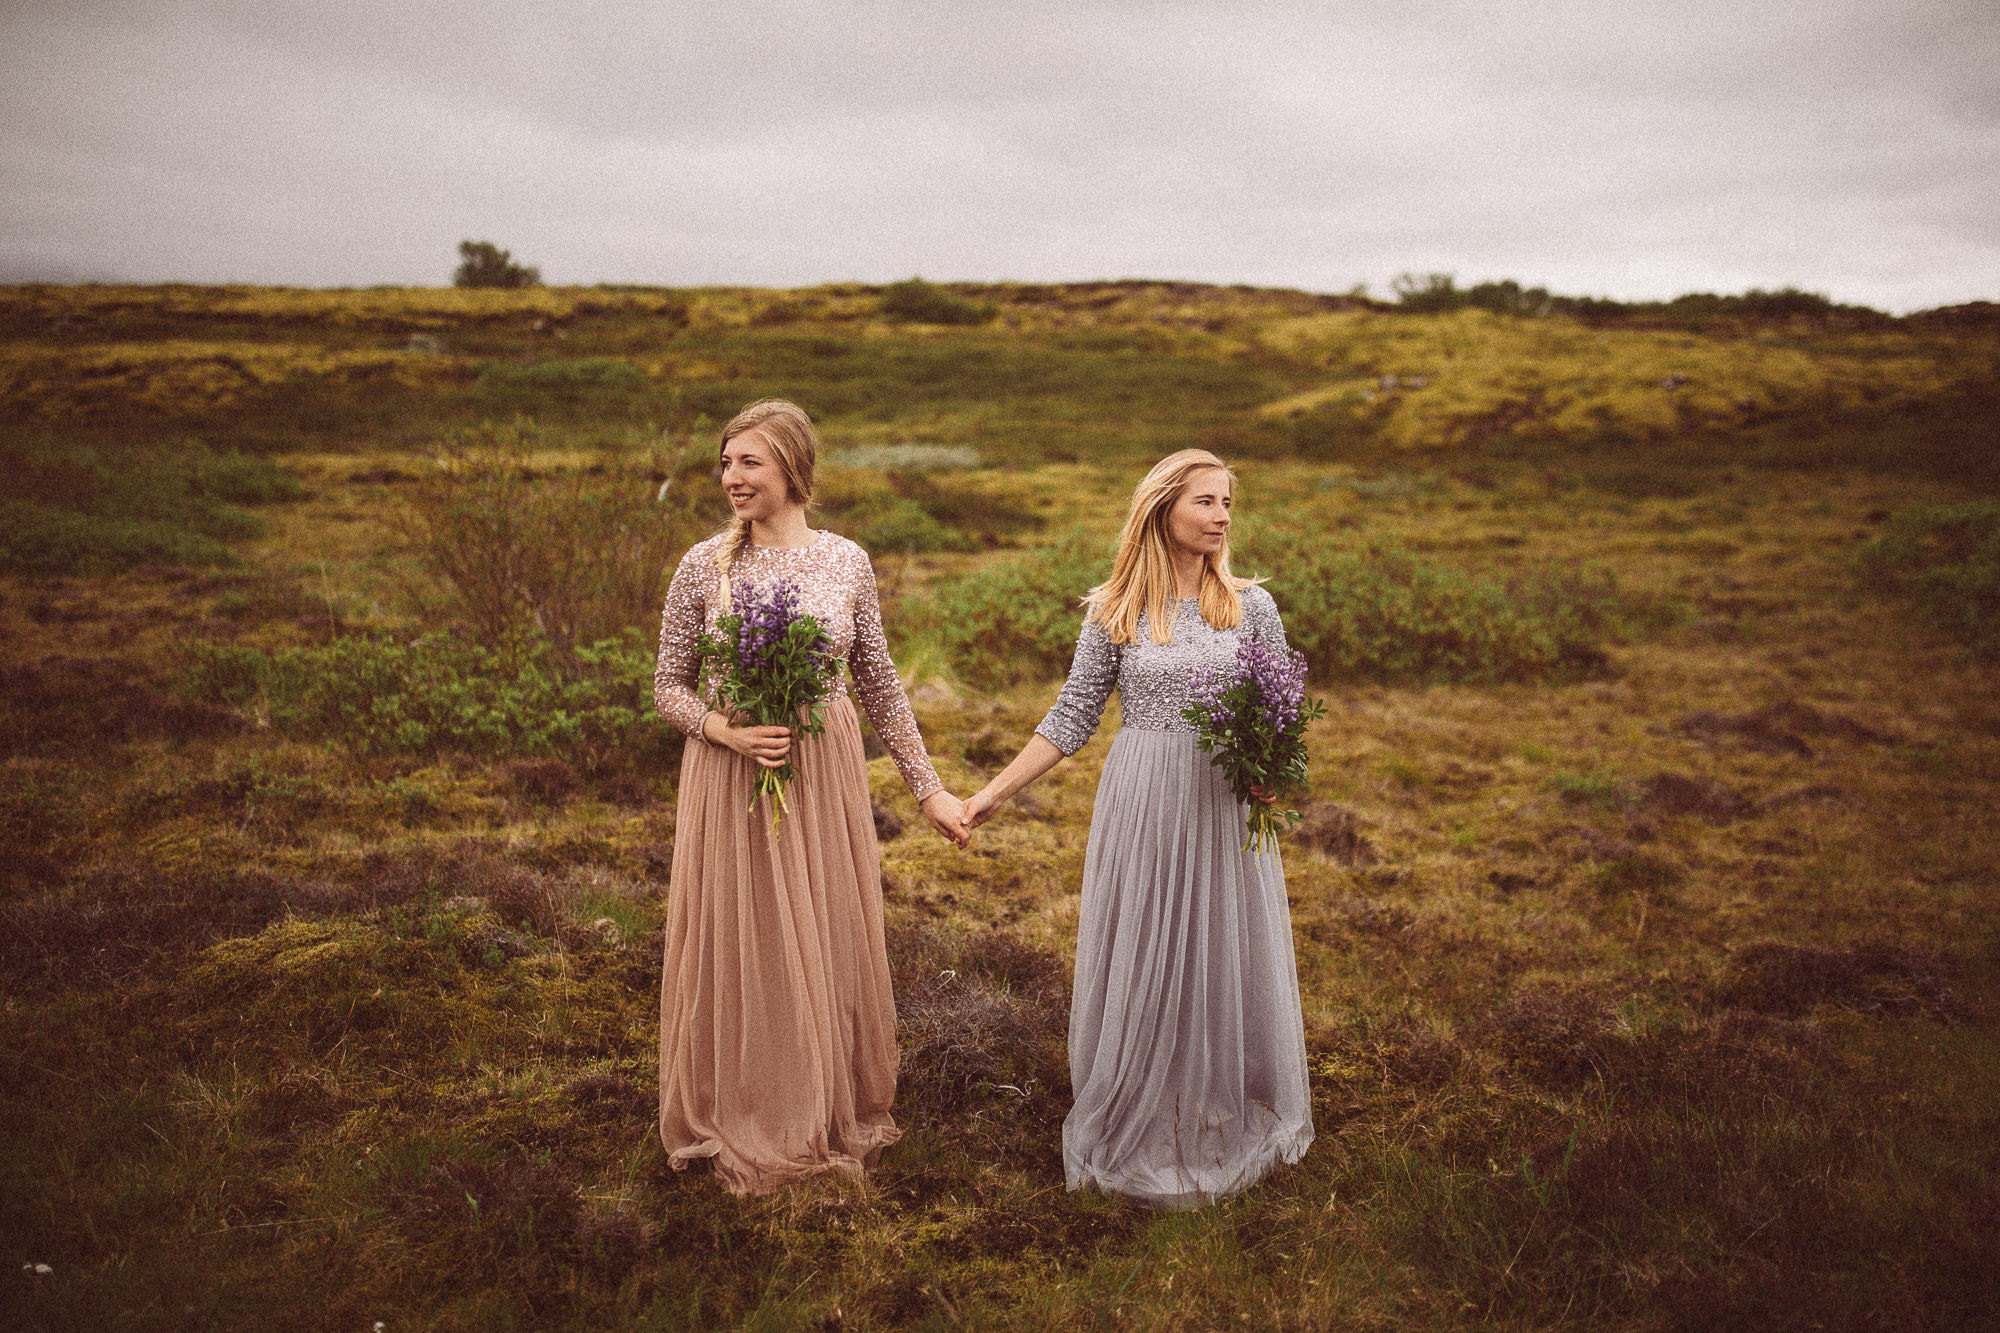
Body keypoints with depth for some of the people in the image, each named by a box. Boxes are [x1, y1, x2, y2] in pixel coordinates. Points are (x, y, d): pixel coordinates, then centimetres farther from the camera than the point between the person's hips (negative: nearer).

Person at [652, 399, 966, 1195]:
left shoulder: (846, 563, -1)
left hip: (825, 777, 1)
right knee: (739, 949, 7)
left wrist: (927, 788, 6)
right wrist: (727, 730, -18)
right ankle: (743, 1124, 28)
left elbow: (881, 686, 6)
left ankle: (834, 1116, 31)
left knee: (831, 946, 10)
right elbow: (669, 687, 1)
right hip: (731, 782, -1)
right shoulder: (703, 567, -5)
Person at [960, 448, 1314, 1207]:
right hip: (1141, 808, -1)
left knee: (1225, 958, 10)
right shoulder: (1113, 611, -1)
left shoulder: (1251, 606, 2)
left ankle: (1224, 1126, 31)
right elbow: (1072, 718, 2)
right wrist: (993, 793, -1)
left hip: (1226, 808, 1)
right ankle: (1140, 1129, 26)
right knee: (1140, 964, 7)